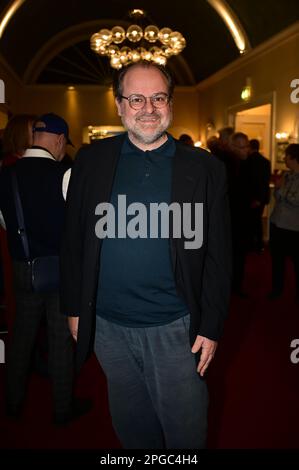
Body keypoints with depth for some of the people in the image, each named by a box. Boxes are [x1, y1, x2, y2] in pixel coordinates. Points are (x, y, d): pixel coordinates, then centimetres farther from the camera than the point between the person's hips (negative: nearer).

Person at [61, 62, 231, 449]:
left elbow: (218, 255, -3)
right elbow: (73, 240, 4)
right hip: (108, 325, 2)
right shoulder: (91, 161, -1)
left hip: (176, 328, -1)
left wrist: (211, 327, -3)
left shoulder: (204, 168, -5)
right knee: (131, 427, 23)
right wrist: (74, 307, 4)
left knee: (186, 430, 16)